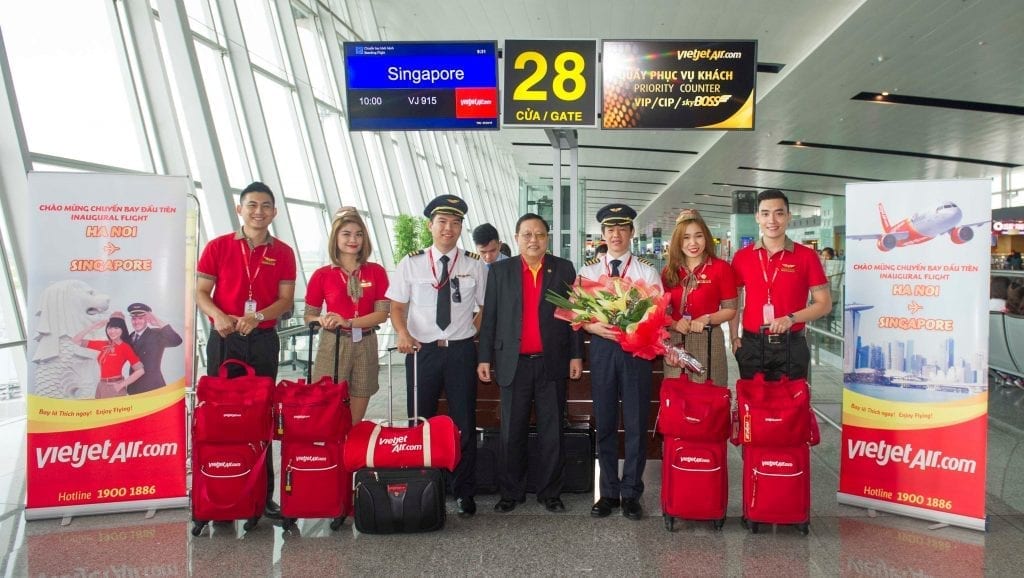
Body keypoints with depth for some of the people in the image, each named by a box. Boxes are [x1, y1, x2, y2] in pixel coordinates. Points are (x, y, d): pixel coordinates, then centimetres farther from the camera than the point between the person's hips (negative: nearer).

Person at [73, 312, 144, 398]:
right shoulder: (104, 345, 8)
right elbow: (76, 341, 10)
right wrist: (94, 326, 1)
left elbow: (140, 370, -14)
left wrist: (122, 385, -13)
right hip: (101, 387, 6)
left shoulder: (125, 347, -9)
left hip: (115, 388, -6)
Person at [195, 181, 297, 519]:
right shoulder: (218, 247, 4)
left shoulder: (283, 253, 5)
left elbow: (286, 300, 2)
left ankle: (263, 494, 8)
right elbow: (200, 292, 3)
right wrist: (218, 316, -17)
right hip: (224, 339, 0)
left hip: (263, 340, 1)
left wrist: (257, 316, -16)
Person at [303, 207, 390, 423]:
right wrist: (322, 320, -17)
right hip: (333, 346, -1)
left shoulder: (376, 272, 2)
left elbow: (382, 313, -4)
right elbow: (309, 316, 6)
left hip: (365, 346, 1)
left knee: (356, 421, 7)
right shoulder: (322, 275, 1)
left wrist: (347, 322, -17)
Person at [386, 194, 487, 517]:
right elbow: (396, 305, 4)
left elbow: (487, 307, 10)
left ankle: (464, 493, 17)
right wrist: (403, 333, -12)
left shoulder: (475, 266, 3)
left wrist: (472, 332, -2)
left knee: (464, 424, 5)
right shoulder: (411, 264, 3)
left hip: (461, 350, 0)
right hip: (422, 349, 0)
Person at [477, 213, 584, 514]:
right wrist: (485, 358, 1)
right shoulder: (500, 270, 5)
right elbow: (489, 317, 5)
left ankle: (550, 492, 19)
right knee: (512, 432, 7)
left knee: (551, 432, 7)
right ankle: (511, 492, 20)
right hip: (514, 363, 0)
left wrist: (576, 355, 1)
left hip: (552, 363, 0)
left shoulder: (564, 269, 5)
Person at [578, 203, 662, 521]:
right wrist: (595, 327, -15)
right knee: (605, 422, 9)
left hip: (637, 348, -1)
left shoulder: (647, 271, 3)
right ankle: (609, 491, 21)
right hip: (602, 348, 1)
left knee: (636, 422, 3)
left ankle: (631, 493, 16)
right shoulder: (588, 270, 7)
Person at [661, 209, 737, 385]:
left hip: (708, 341, -3)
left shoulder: (721, 268, -3)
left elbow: (730, 310, -1)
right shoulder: (669, 271, 7)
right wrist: (674, 324, -8)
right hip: (675, 341, 3)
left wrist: (706, 319, -17)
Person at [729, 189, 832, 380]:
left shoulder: (806, 256, -2)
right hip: (751, 346, 2)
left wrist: (791, 318, -15)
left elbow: (824, 303, -1)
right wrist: (734, 337, 1)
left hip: (791, 346, -1)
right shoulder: (742, 256, 4)